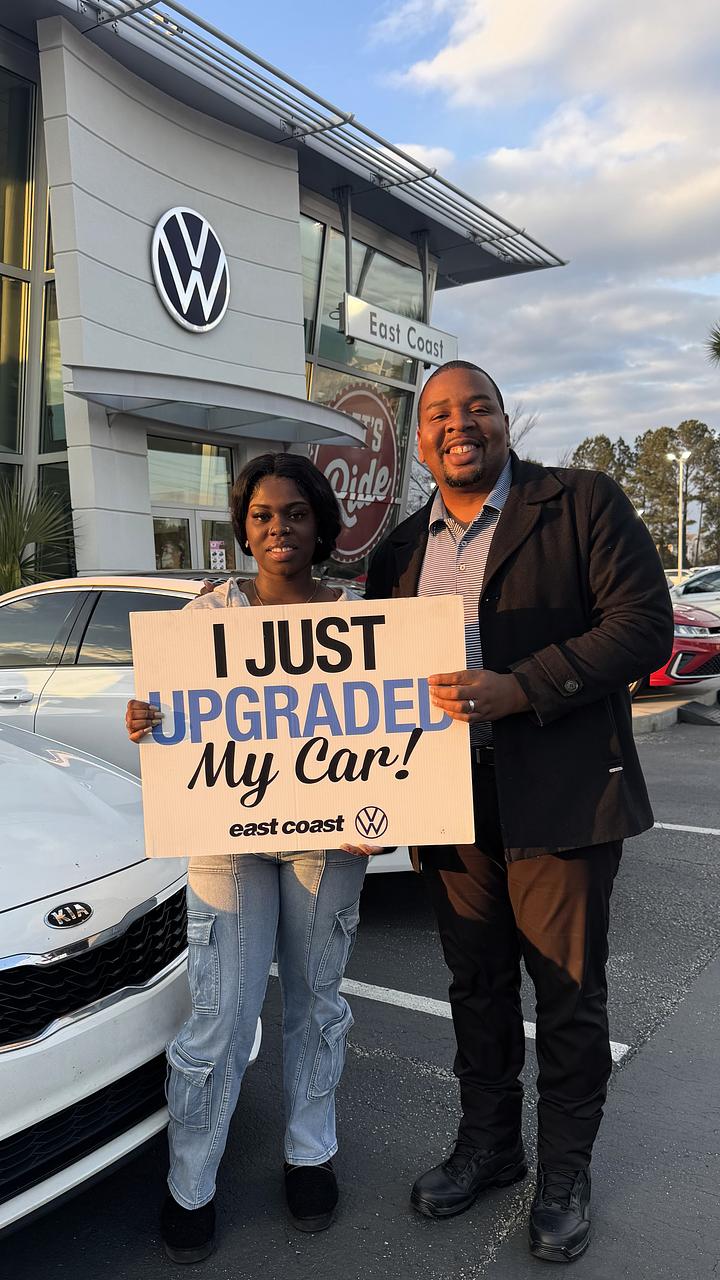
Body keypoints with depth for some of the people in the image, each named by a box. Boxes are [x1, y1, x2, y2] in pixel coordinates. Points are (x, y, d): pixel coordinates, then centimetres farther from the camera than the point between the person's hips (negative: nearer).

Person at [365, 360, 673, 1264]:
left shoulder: (582, 505, -4)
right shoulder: (400, 550, 11)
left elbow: (643, 624, -12)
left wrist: (518, 689, -23)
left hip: (559, 803, -4)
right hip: (451, 806, 5)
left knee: (568, 995, 10)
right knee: (477, 986, 18)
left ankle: (564, 1172, 33)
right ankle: (486, 1145, 40)